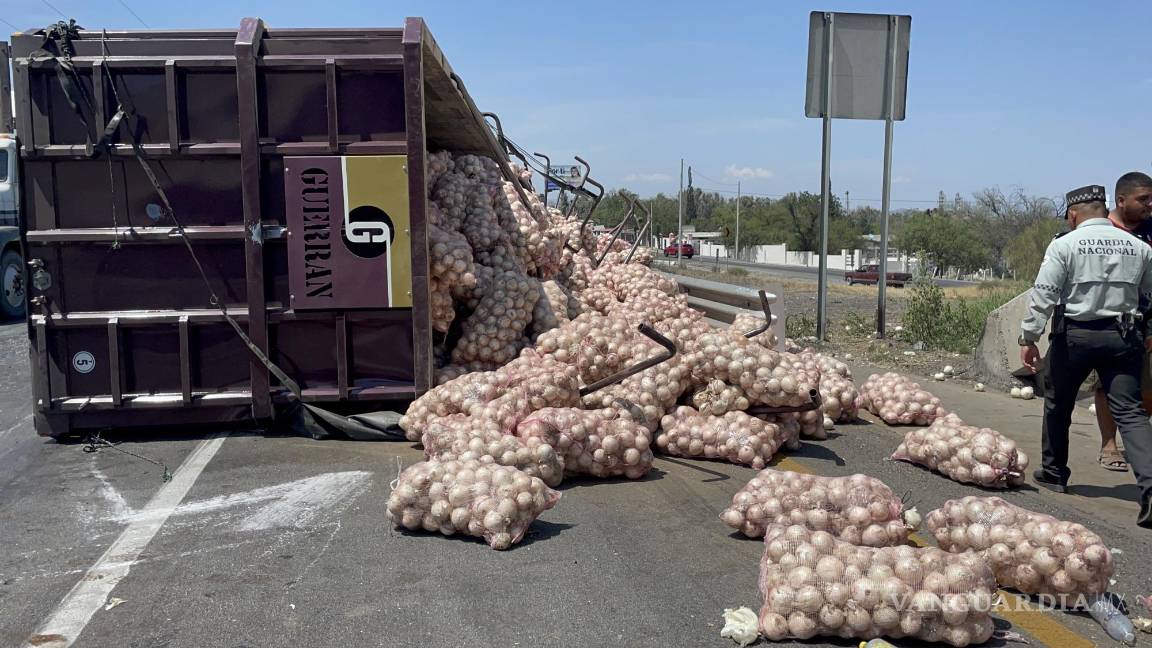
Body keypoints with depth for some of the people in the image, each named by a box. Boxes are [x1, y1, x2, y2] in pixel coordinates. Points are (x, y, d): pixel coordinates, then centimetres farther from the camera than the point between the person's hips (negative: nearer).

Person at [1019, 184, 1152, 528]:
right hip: (1123, 336, 3)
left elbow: (1043, 295, -12)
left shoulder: (1064, 245, -6)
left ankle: (1054, 472, 30)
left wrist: (1028, 338, -7)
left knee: (1058, 405, 16)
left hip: (1074, 335, -3)